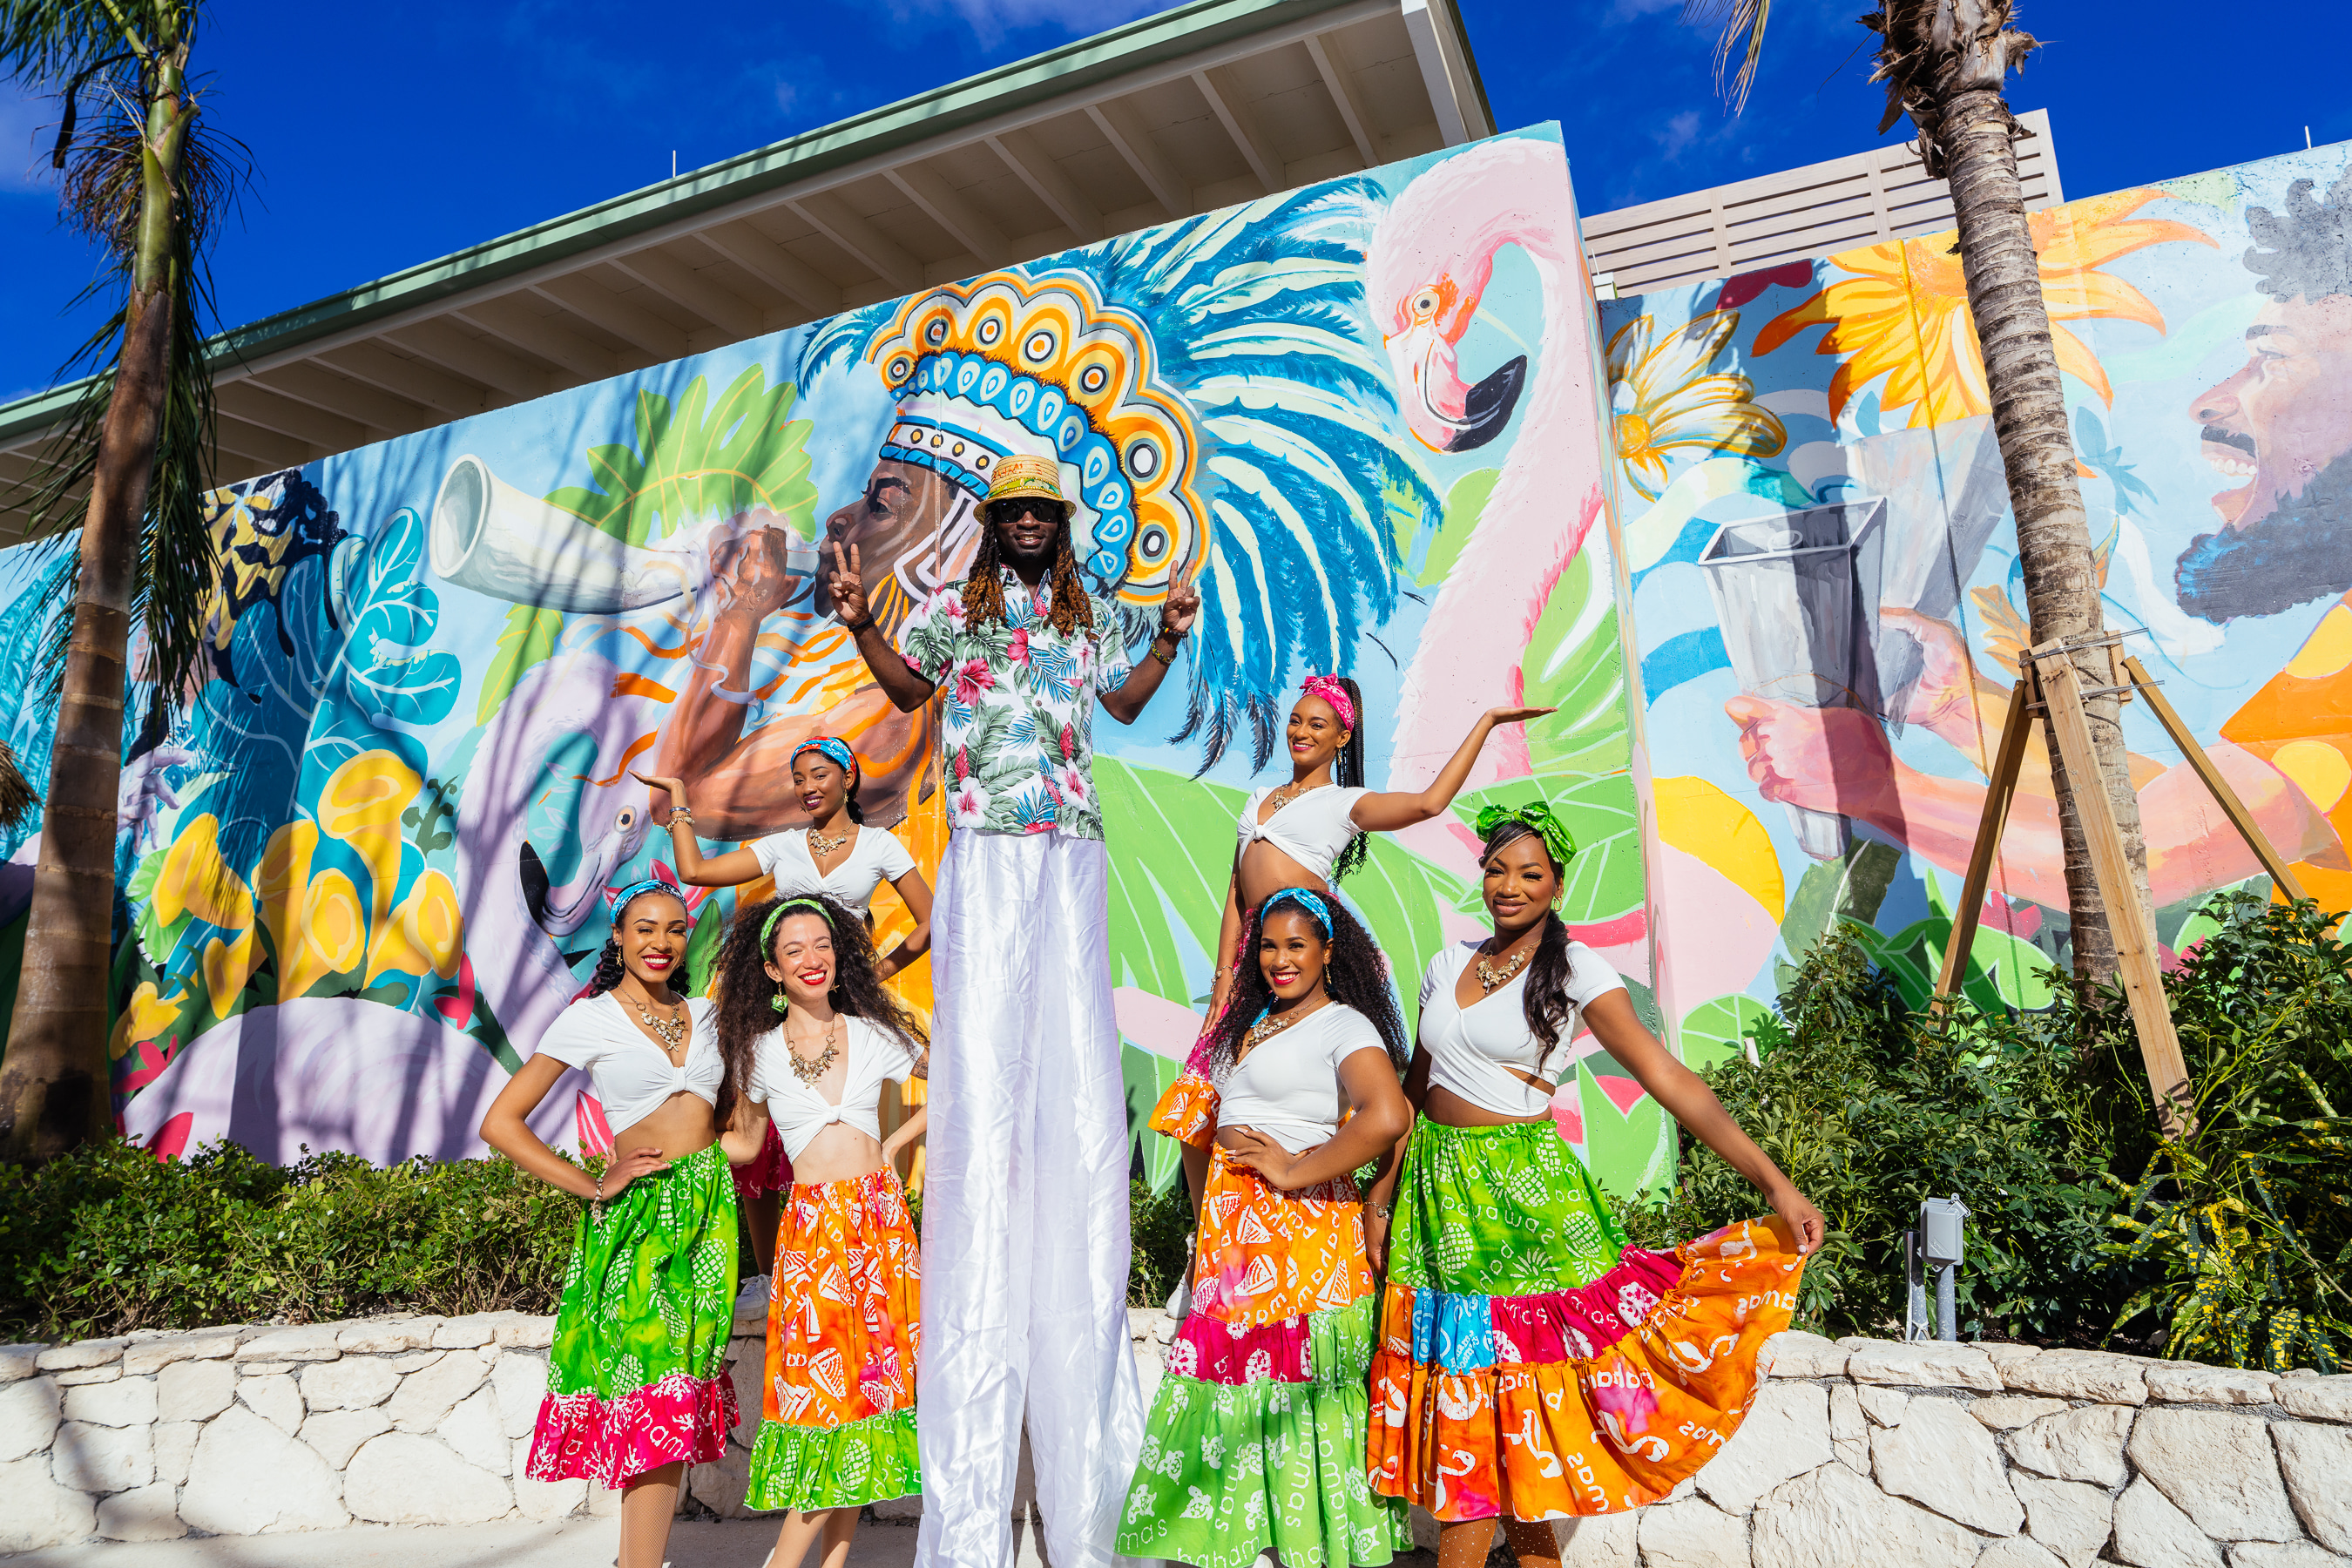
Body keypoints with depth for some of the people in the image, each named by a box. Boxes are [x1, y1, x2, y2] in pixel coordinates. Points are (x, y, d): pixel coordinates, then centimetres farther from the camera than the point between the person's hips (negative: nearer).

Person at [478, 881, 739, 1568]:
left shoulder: (701, 1013, 11)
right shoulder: (590, 1020, -3)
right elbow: (500, 1123, -6)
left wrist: (721, 1159, 7)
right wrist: (593, 1187, -9)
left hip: (707, 1207, 5)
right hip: (637, 1219, -4)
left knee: (685, 1378, 6)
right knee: (655, 1390, -7)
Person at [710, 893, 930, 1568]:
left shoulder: (873, 1035, 6)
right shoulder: (760, 1052, 5)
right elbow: (744, 1140, 16)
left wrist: (894, 1143, 8)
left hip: (880, 1217, 1)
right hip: (811, 1225, -1)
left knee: (868, 1374, 1)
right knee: (825, 1374, -6)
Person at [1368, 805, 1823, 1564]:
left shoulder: (1574, 969, -7)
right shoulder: (1448, 963, 7)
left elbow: (1668, 1079, -14)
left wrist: (1773, 1181, -22)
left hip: (1521, 1189, -4)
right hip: (1436, 1184, 5)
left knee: (1496, 1370, 1)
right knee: (1460, 1393, 8)